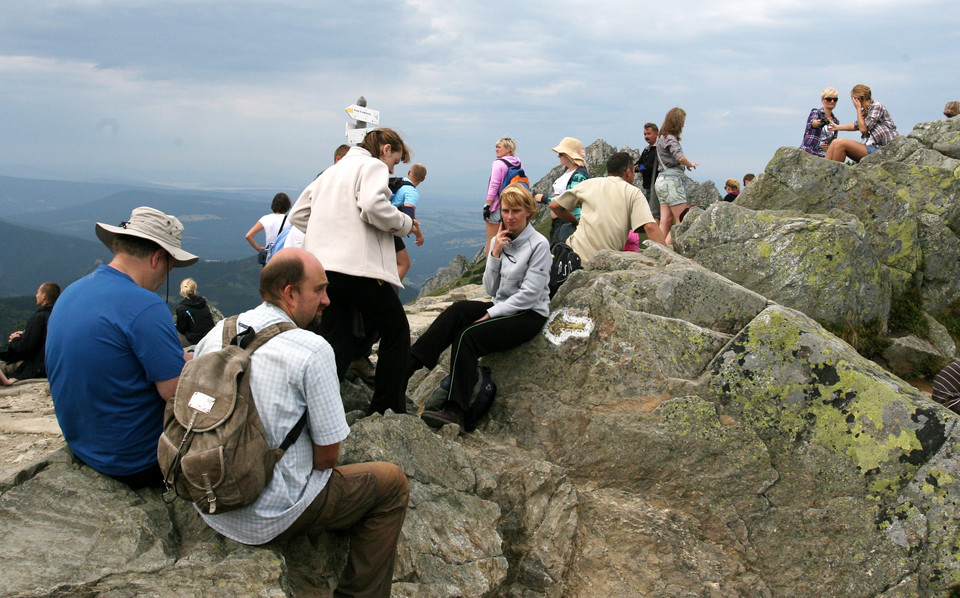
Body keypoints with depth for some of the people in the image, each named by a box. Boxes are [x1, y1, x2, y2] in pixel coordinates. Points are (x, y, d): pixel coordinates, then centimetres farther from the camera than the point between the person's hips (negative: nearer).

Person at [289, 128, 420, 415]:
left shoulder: (331, 171, 27)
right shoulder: (373, 166, 2)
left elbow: (298, 214, 25)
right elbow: (372, 205, -18)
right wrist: (406, 224, -4)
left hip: (319, 266, 7)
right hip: (358, 266, -7)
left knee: (337, 343, 9)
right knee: (396, 331, 8)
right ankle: (389, 411, 9)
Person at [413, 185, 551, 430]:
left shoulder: (538, 244, -9)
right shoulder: (499, 240, 10)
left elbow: (529, 295, -15)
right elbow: (491, 289, 6)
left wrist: (491, 314, -15)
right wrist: (495, 254, -7)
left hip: (529, 315, -6)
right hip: (502, 307, 6)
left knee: (468, 335, -28)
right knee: (457, 311, -24)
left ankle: (455, 411, -32)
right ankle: (407, 366, -32)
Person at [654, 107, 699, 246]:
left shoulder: (661, 138, 17)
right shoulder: (671, 139, -11)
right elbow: (680, 157, -25)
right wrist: (690, 165, -7)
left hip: (662, 179, 9)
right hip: (672, 180, -9)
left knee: (666, 221, 5)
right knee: (682, 221, -6)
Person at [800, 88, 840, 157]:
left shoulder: (836, 121, 18)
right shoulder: (816, 112, 3)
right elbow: (813, 123, -22)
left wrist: (830, 146, 0)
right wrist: (820, 122, -46)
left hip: (823, 156, 5)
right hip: (809, 154, -5)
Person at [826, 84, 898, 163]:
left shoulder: (876, 106, -10)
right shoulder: (865, 111, 14)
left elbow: (863, 129, -16)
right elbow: (856, 126, 33)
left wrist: (858, 108, -8)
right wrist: (837, 127, 43)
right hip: (872, 146, 8)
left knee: (841, 143, -20)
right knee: (835, 143, -2)